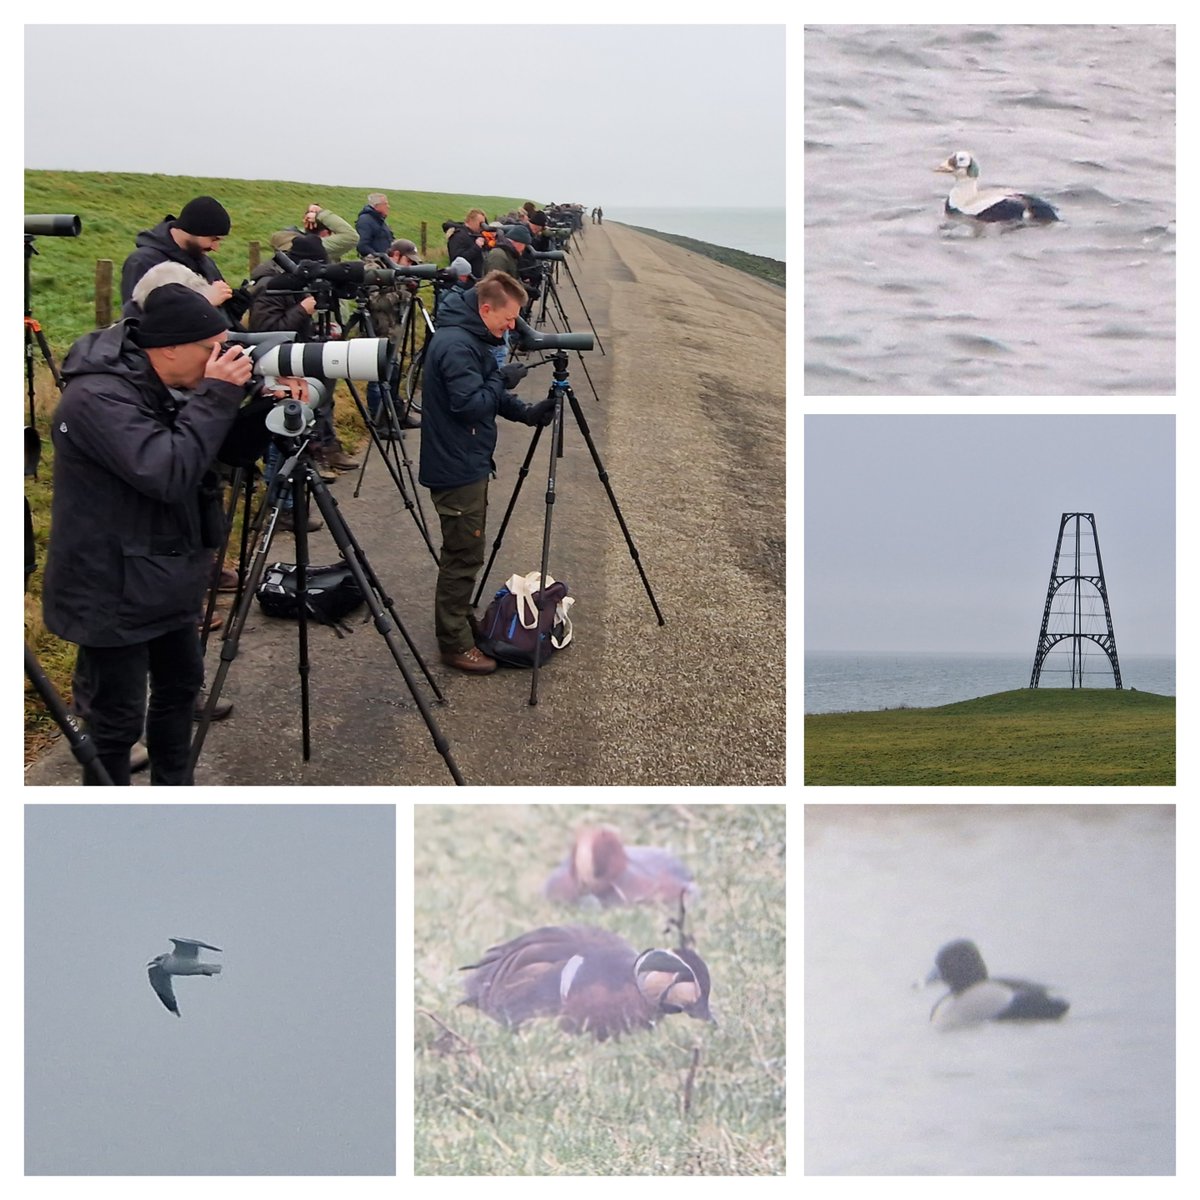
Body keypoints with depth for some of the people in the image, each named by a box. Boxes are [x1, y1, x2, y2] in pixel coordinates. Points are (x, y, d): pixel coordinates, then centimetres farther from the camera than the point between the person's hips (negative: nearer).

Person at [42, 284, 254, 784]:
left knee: (180, 686, 22)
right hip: (113, 594, -10)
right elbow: (168, 475, -32)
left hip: (164, 582, 10)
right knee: (116, 720, -1)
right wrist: (216, 397, -27)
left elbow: (223, 451, 12)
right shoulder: (97, 398, -24)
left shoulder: (161, 387, 3)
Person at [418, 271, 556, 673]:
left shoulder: (471, 338, 10)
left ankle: (460, 622, 32)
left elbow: (488, 396, 17)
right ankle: (455, 643, 6)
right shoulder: (456, 345, -23)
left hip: (468, 464, 10)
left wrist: (526, 413, 2)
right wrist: (503, 380, -16)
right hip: (456, 470, -10)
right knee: (463, 557, -2)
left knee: (464, 553, 20)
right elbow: (470, 404, -29)